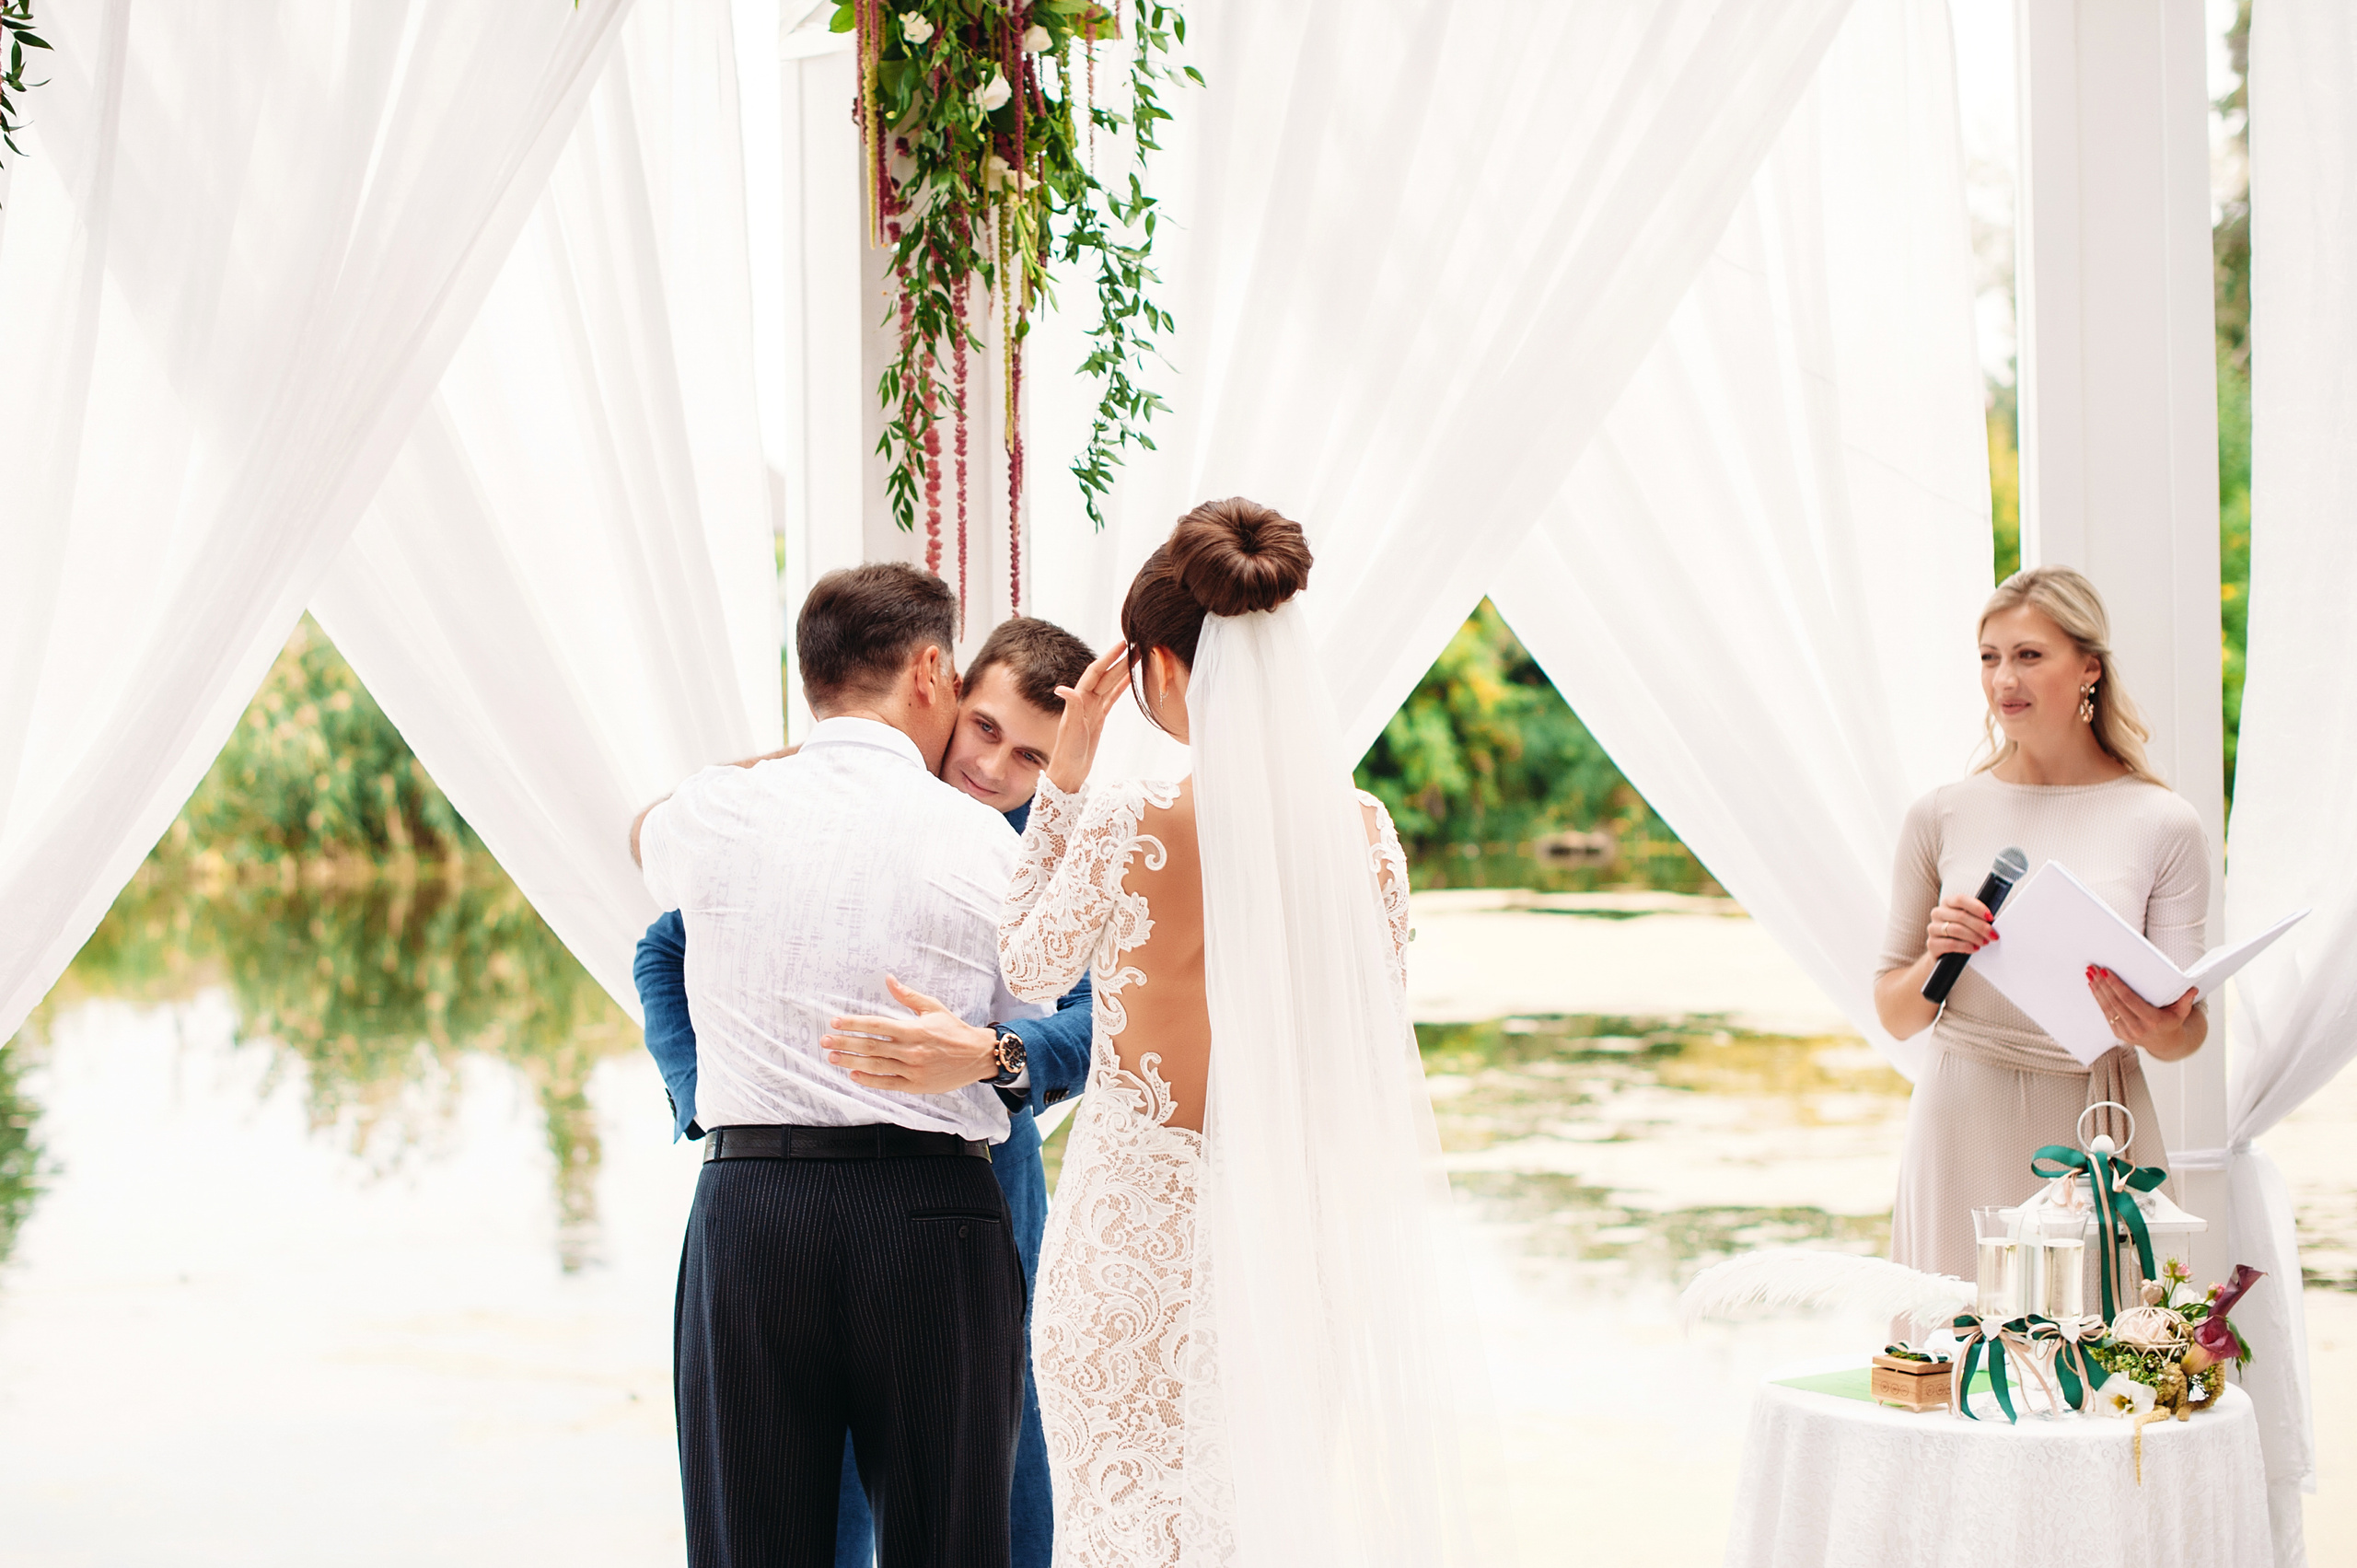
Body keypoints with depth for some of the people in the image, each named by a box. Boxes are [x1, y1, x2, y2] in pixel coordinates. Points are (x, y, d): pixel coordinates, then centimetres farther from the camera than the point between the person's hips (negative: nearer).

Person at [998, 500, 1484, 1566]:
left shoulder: (1124, 828, -17)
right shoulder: (1363, 831, -6)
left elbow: (1030, 967, 2)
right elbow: (1375, 1053, 3)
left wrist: (1064, 777, 4)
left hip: (1138, 1237, -3)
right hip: (1297, 1234, 4)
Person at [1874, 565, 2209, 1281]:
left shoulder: (2164, 825, 1)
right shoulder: (1940, 817, 4)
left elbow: (2189, 1030, 3)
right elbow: (1895, 1015, 9)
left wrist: (2160, 1032, -19)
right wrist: (1937, 960, -10)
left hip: (2097, 1135, -1)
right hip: (1965, 1124, 1)